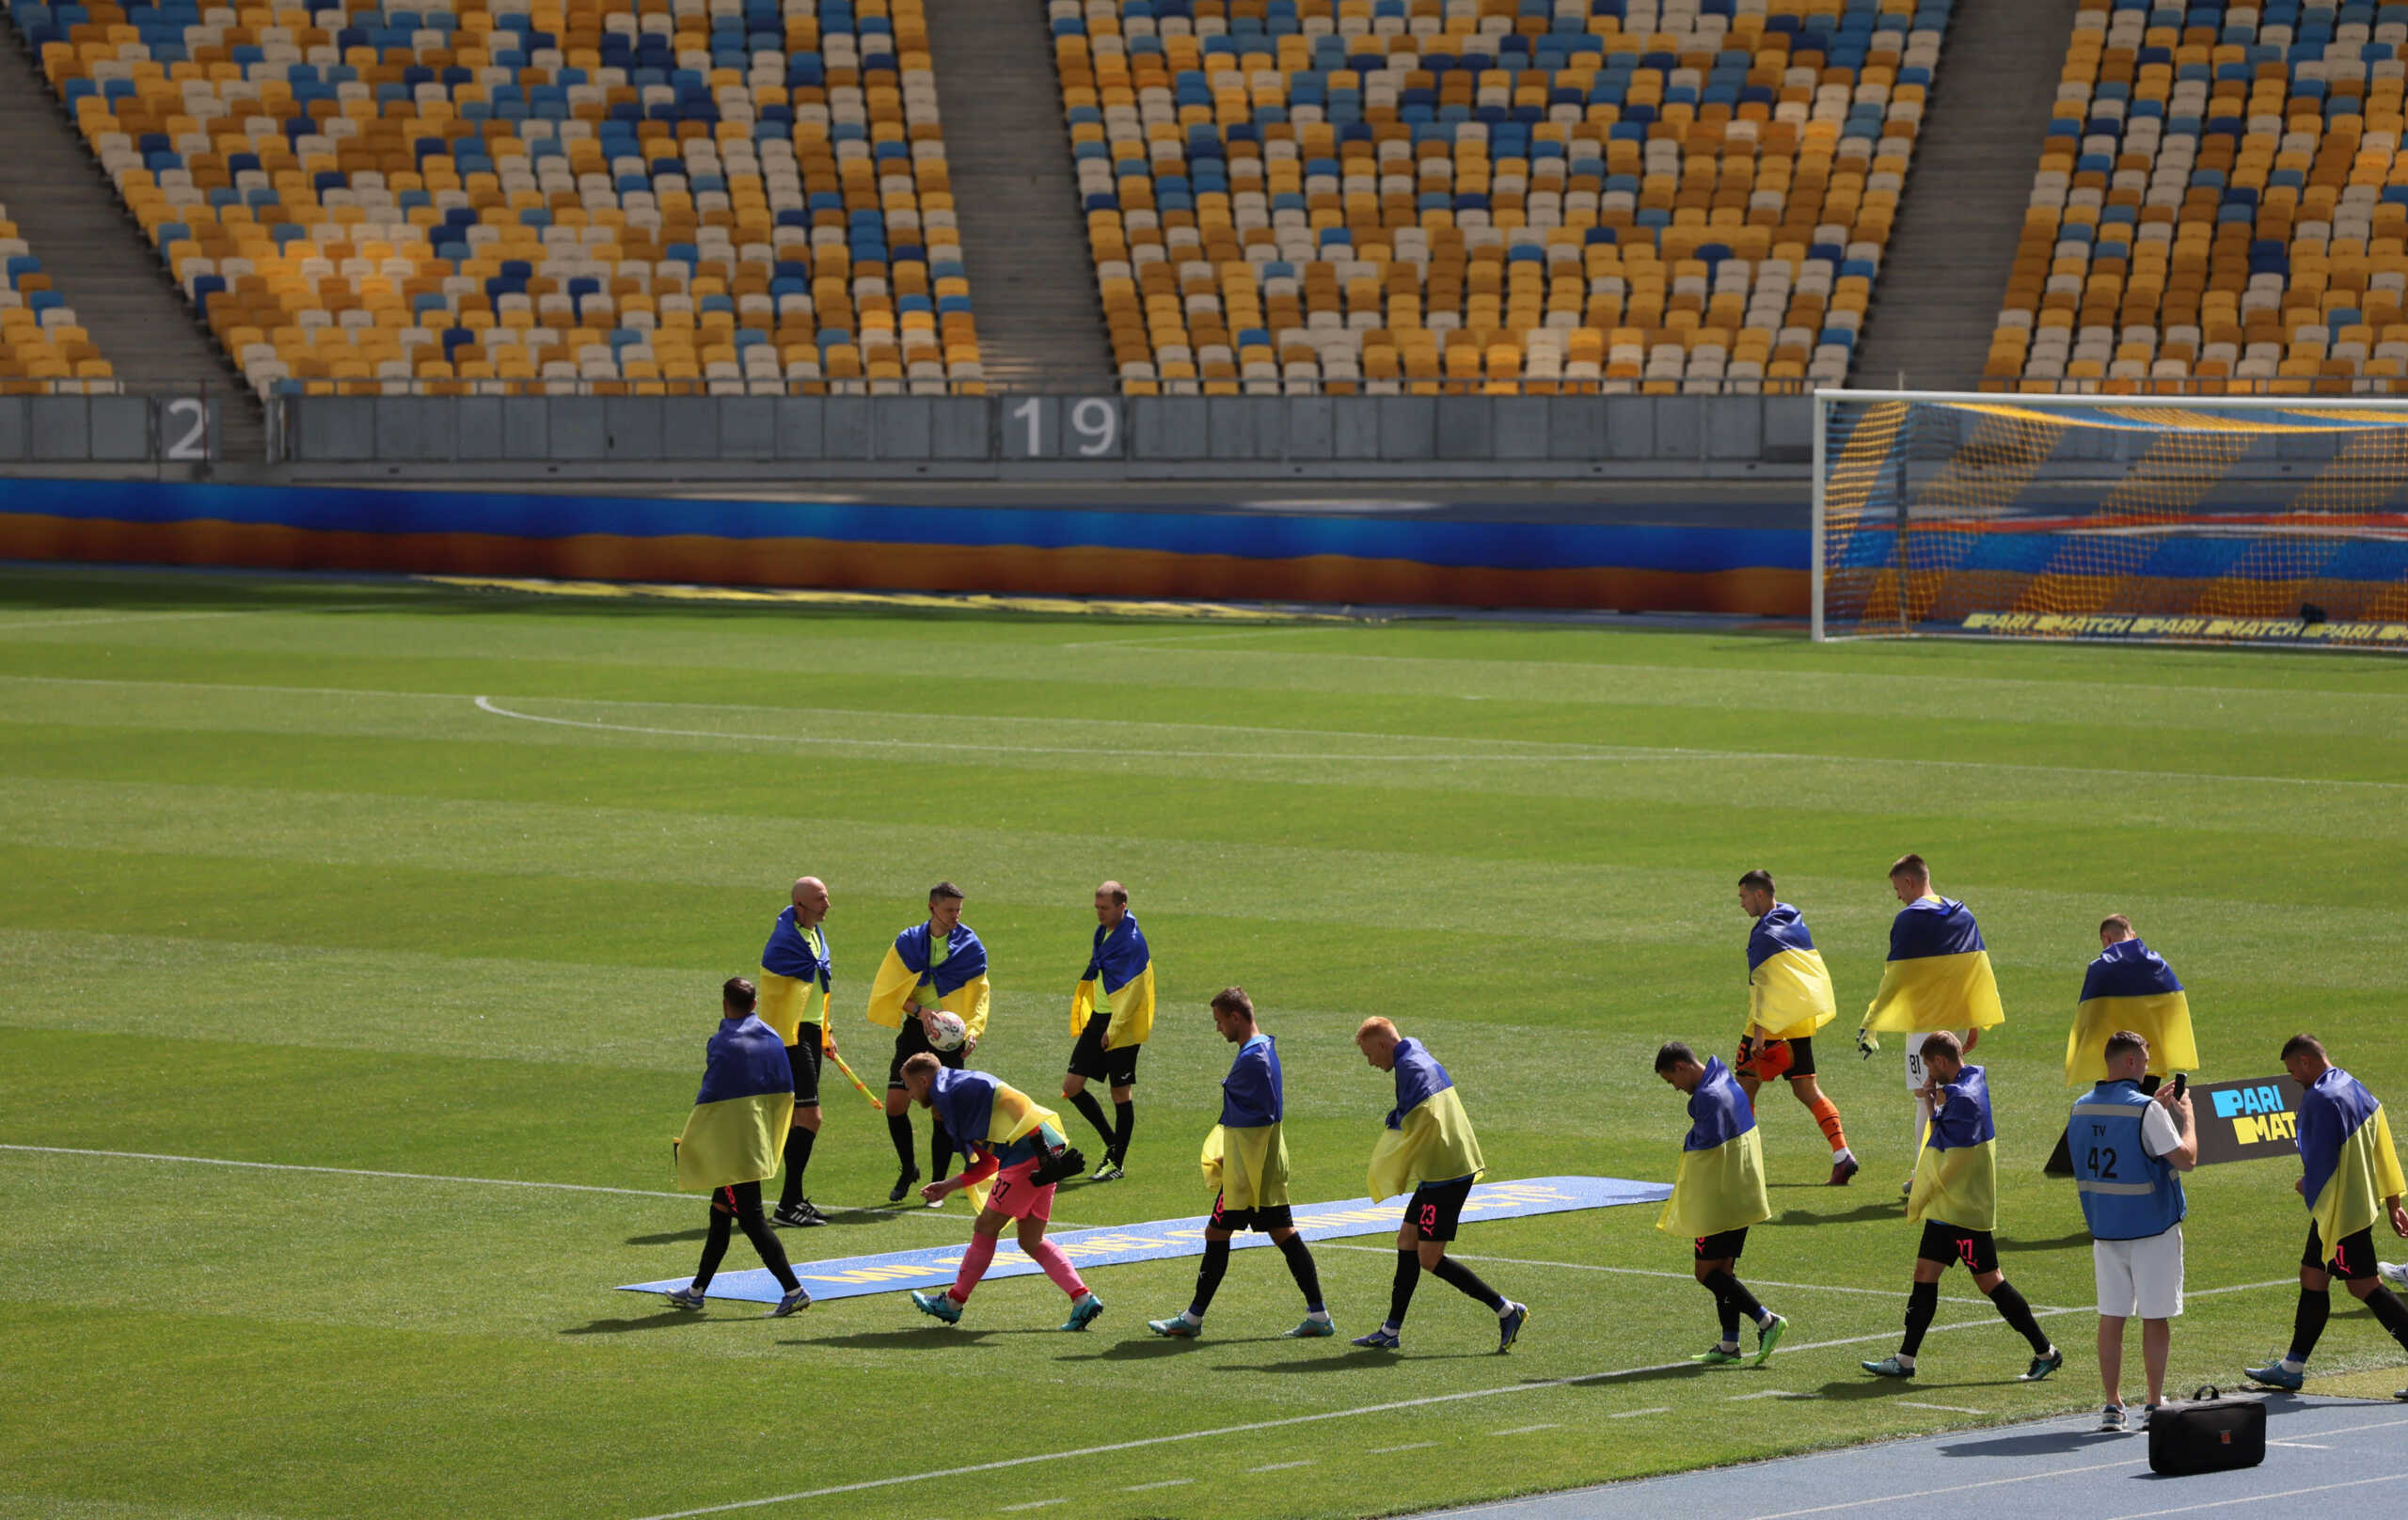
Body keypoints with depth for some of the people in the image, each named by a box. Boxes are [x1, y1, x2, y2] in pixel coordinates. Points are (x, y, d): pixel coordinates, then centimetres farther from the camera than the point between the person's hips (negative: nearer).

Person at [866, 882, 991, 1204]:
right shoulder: (908, 942, 3)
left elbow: (980, 996, 3)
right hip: (915, 1030, 1)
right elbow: (892, 991, 0)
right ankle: (908, 1169, 18)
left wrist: (973, 1031, -13)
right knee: (895, 1103, -6)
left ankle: (938, 1185, 9)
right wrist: (920, 1010, -18)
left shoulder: (970, 946, 1)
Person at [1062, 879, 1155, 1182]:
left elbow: (1131, 992, -19)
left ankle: (1117, 1162, 9)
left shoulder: (1132, 941, -17)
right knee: (1072, 1086, 6)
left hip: (1122, 1025, -9)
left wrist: (1113, 1029, -21)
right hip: (1097, 1020, 9)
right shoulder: (1103, 932, 10)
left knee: (1121, 1092, 0)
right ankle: (1112, 1143, 21)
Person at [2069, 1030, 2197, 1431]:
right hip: (2153, 1230, -5)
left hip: (2104, 1229, 5)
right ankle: (2154, 1406, 7)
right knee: (2156, 1319, 4)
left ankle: (2112, 1406, 6)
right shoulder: (2146, 1110, -16)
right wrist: (2186, 1115, -1)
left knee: (2111, 1318, 7)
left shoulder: (2082, 1108, 5)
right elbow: (2185, 1158, -15)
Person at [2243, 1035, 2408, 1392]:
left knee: (2364, 1285, -7)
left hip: (2338, 1210, -10)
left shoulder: (2321, 1098, -18)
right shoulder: (2354, 1089, 13)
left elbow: (2321, 1160, -21)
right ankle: (2291, 1368, 22)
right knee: (2312, 1276, 16)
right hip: (2361, 1199, 10)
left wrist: (2308, 1186, 0)